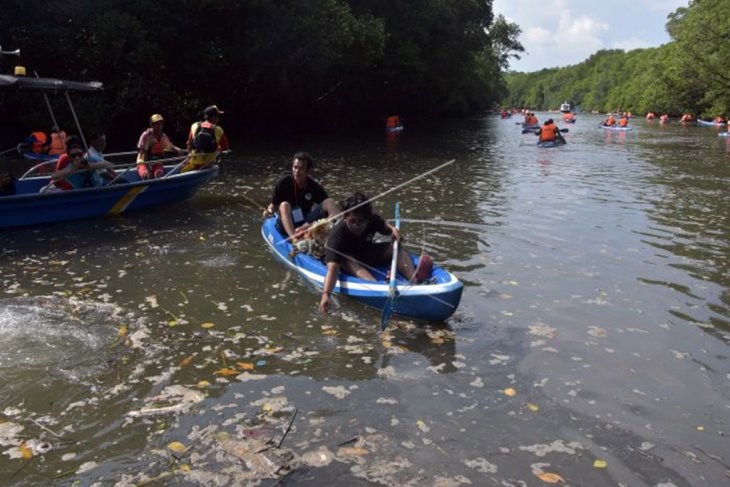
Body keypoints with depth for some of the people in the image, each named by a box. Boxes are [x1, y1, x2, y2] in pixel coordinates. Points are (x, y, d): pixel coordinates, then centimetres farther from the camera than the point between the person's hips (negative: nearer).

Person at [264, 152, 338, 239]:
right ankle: (293, 238, -54)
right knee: (284, 205, -31)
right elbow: (274, 204, -2)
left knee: (330, 201, -15)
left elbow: (327, 204, -2)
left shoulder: (315, 187, -1)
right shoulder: (283, 183, -6)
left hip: (306, 223, 2)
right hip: (287, 225, -2)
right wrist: (270, 211, -25)